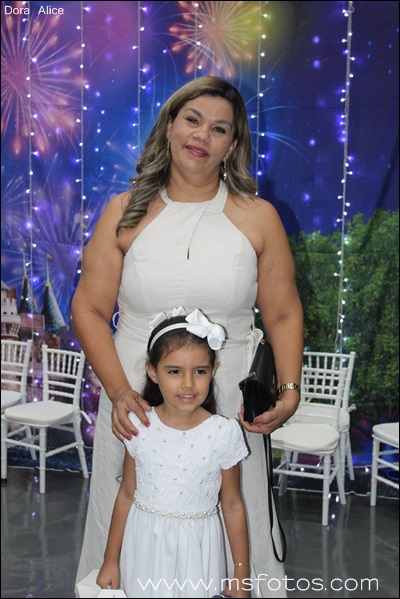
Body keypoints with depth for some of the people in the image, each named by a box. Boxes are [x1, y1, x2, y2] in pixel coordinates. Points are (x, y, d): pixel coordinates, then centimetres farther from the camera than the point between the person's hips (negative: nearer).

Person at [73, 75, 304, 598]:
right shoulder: (126, 213, 2)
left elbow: (283, 315, 6)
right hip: (134, 403, 1)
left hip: (228, 405, 0)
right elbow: (89, 309, 1)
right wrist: (119, 391, -11)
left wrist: (289, 391, -8)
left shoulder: (258, 217, 2)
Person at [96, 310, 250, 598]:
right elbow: (127, 494, 2)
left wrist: (242, 574, 1)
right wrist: (111, 560, 8)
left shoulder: (224, 433, -13)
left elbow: (233, 506, -4)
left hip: (197, 549, -1)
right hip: (145, 544, 1)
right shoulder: (139, 426, -9)